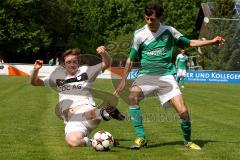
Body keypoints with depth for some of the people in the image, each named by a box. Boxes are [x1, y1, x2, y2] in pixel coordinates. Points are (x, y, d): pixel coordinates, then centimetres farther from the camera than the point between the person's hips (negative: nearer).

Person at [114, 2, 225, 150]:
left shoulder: (169, 31, 2)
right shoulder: (139, 34, -1)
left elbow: (189, 43, 13)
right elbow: (131, 59, 8)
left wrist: (212, 41, 6)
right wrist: (124, 80, 2)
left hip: (166, 75, 1)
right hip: (146, 75, 0)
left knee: (183, 111, -13)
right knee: (132, 97, -32)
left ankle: (188, 140, 16)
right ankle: (141, 137, -22)